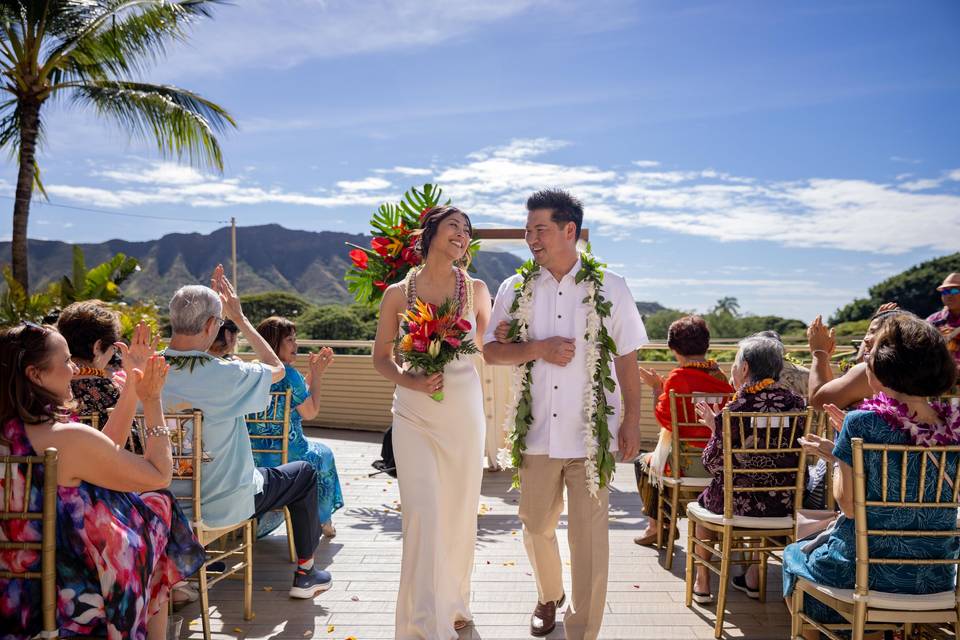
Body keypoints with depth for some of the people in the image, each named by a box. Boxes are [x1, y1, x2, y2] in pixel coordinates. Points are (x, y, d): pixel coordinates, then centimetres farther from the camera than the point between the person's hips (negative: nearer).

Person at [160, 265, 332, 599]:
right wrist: (239, 317, -5)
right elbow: (277, 369, -10)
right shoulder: (224, 375, -29)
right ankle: (305, 573, 27)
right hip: (226, 505, -6)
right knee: (304, 473, 19)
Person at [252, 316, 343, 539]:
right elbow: (310, 413, -8)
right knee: (323, 453, 25)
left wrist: (313, 373, 15)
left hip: (251, 458, 6)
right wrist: (317, 375, -1)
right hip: (287, 458, -6)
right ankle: (323, 522, 37)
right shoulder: (289, 374, -20)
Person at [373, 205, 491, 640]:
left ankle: (454, 603, 32)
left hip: (464, 412, 2)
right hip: (414, 415, -1)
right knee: (422, 514, -7)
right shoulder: (398, 293, 0)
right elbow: (381, 358, 5)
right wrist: (412, 381, -11)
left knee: (460, 513, 10)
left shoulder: (476, 289, 3)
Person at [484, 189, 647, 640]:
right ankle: (549, 597, 44)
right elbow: (491, 351, 5)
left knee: (589, 535, 0)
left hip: (592, 434, -2)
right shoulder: (515, 289, 3)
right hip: (536, 432, 3)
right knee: (537, 526, 17)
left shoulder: (610, 288, -1)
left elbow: (627, 360, 2)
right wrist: (538, 348, -12)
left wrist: (632, 422, 0)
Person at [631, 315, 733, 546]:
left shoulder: (678, 377, -17)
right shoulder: (722, 376, -1)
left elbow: (664, 420, -12)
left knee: (643, 462, 22)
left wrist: (656, 387, 1)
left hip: (689, 463, -6)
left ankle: (656, 525, 28)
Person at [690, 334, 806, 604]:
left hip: (738, 502, -4)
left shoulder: (735, 409, -18)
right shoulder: (796, 402, -5)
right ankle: (754, 578, 41)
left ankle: (702, 582, 34)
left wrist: (715, 427, 6)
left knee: (704, 500, 28)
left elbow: (714, 463, -11)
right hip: (784, 504, 4)